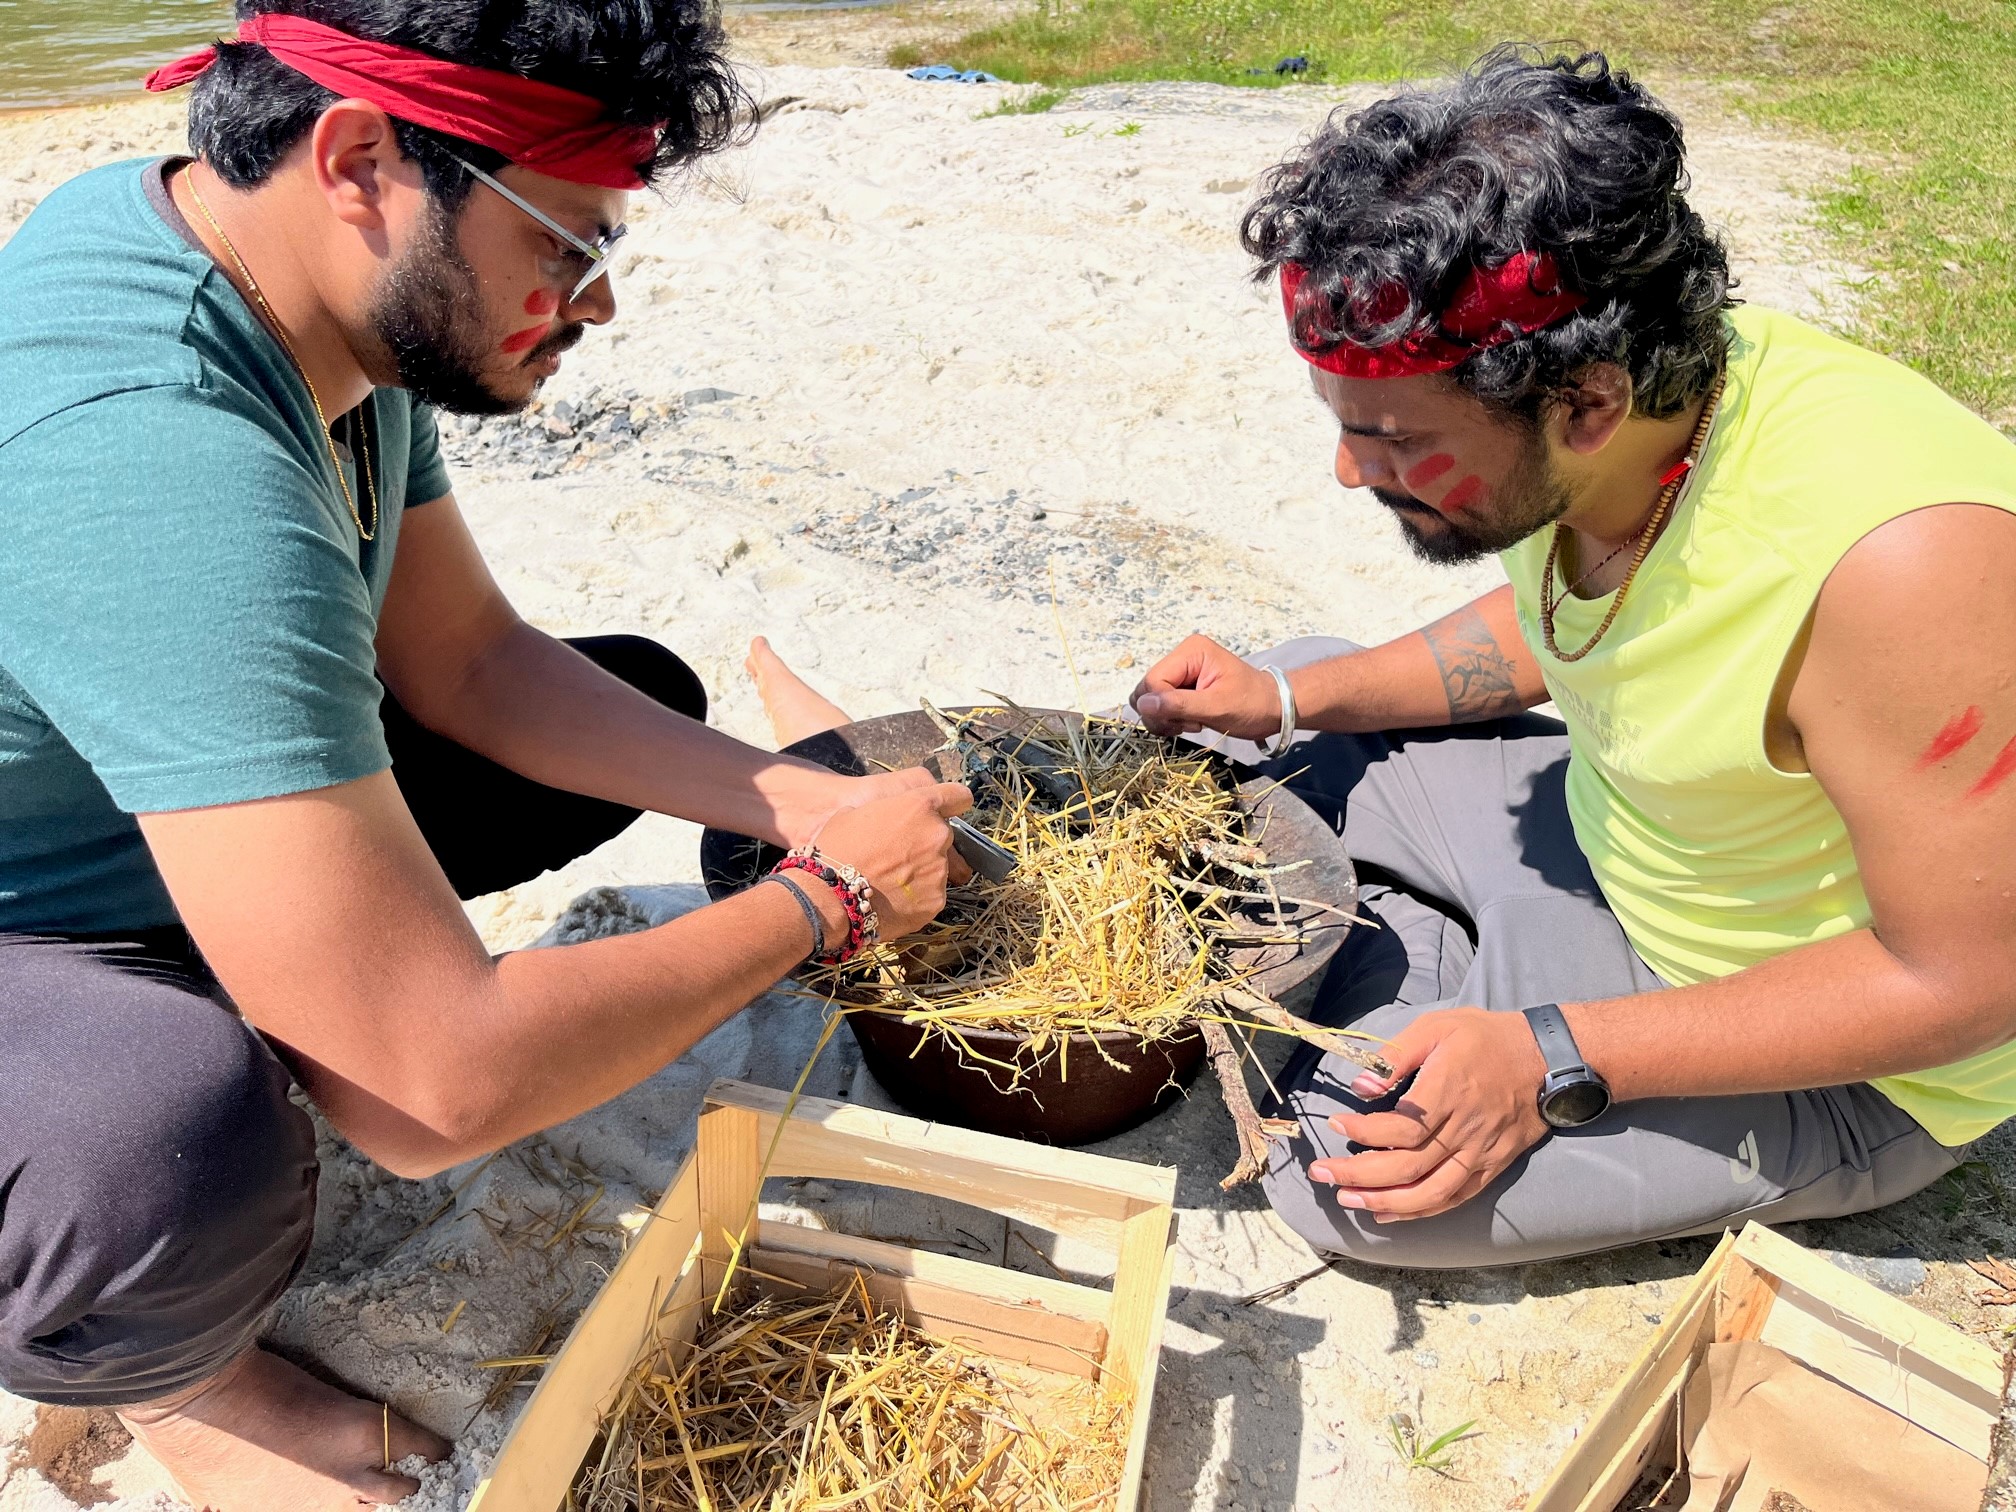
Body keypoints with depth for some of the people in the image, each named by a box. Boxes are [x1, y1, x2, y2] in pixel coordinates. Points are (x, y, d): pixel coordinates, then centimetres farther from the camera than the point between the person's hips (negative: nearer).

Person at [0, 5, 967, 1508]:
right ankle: (163, 1362, -2)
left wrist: (802, 801, -11)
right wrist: (826, 896, -24)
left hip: (148, 825, 8)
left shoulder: (346, 304, -10)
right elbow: (439, 1088, -39)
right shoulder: (154, 454, -39)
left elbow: (468, 660, -1)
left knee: (643, 697, 4)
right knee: (183, 1162, -41)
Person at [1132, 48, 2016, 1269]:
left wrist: (1555, 1062, -29)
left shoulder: (1901, 557, -37)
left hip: (1842, 1062, -6)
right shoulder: (1593, 448, -14)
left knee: (1346, 1164, -23)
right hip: (1618, 836, 7)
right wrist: (1287, 700, -4)